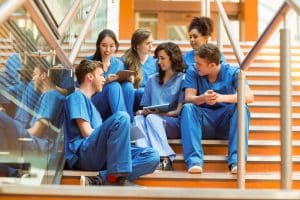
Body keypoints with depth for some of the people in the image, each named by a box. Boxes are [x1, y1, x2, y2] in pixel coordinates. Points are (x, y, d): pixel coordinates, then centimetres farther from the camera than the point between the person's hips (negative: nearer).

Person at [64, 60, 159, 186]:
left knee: (152, 156, -13)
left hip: (101, 156, 8)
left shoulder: (88, 101, 34)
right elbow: (87, 132, -6)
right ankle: (116, 177, -29)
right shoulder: (77, 97, 7)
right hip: (82, 153, -8)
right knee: (121, 117, -30)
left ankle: (98, 181, -27)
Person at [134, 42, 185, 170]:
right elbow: (145, 106, 20)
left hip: (175, 124, -4)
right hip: (154, 121, 4)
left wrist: (160, 113, -17)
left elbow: (179, 111, -3)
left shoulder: (182, 79, 5)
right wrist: (142, 111, -4)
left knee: (152, 118, -34)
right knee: (138, 119, -28)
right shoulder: (152, 80, 22)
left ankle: (165, 159, -42)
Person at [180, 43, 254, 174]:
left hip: (226, 124, 0)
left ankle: (236, 160, -36)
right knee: (187, 108, -27)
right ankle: (194, 160, -38)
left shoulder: (232, 72, -2)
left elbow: (249, 97, -17)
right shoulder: (193, 72, 2)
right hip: (203, 124, 1)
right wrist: (203, 98, -35)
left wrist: (221, 97, -32)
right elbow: (188, 98, -11)